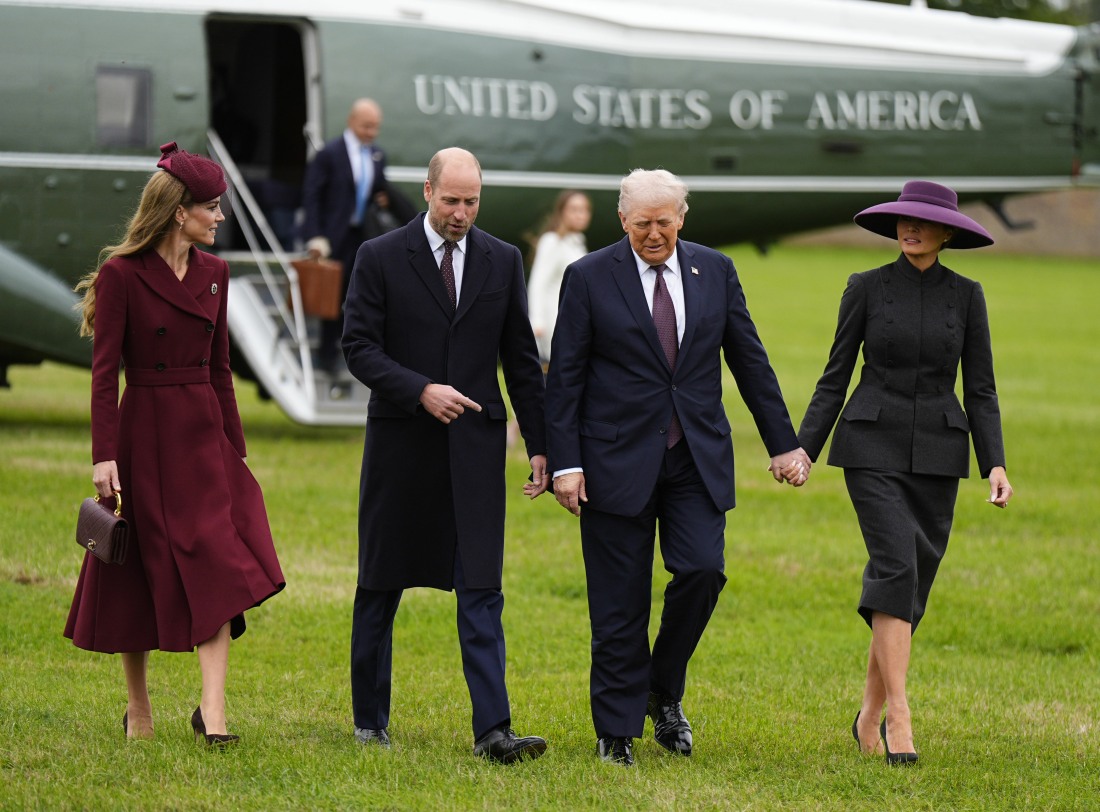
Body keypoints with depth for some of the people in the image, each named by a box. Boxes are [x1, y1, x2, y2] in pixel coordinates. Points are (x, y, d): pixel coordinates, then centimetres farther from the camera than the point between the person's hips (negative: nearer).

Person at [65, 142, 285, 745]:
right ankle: (137, 706, 20)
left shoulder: (213, 273, 8)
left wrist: (234, 445, 14)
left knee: (217, 566, -8)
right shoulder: (121, 275, -9)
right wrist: (104, 456, -16)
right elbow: (104, 371, -10)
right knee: (137, 572, 5)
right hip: (144, 435, -5)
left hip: (204, 434, 5)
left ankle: (212, 708, -12)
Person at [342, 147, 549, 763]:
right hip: (401, 444, -1)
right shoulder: (381, 258, -2)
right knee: (380, 589, 9)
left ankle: (493, 730, -11)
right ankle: (371, 719, 21)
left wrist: (541, 445, 6)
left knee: (482, 592, -6)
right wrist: (421, 391, -21)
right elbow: (359, 347, -7)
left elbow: (522, 360, 10)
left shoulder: (503, 261, 6)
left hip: (475, 447, 1)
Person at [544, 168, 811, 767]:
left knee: (702, 570, -13)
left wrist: (782, 444, 9)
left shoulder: (715, 271, 7)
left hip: (698, 459, 2)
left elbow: (750, 361, 11)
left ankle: (664, 693, 11)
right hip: (618, 462, -2)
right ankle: (617, 731, 10)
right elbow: (564, 377, -2)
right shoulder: (589, 278, -2)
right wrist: (565, 463, -9)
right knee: (619, 605, -1)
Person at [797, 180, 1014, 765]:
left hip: (937, 453, 3)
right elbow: (836, 376, 4)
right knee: (897, 567, -19)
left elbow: (980, 388, 5)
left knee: (910, 584, 5)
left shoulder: (965, 296, 5)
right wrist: (803, 449, -3)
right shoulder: (866, 288, 0)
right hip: (873, 448, -3)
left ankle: (869, 716, 20)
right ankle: (899, 718, -22)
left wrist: (995, 464, -5)